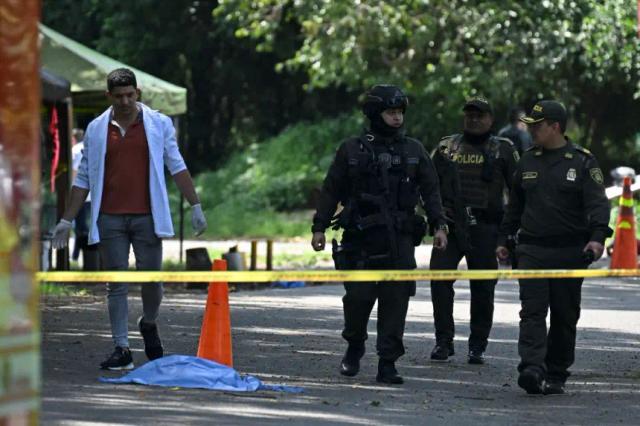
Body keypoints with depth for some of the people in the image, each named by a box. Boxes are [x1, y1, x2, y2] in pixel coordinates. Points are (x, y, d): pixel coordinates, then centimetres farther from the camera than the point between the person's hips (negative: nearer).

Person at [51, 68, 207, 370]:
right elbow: (84, 178, 11)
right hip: (110, 219, 1)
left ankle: (149, 324, 30)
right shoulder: (96, 130, 8)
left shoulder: (159, 124, 4)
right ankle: (122, 349, 2)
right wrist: (67, 220, 8)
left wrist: (195, 206, -2)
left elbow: (177, 167, 5)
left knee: (151, 278, 0)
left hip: (147, 217, -1)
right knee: (116, 285, 0)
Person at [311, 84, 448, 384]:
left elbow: (430, 191, 12)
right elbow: (331, 191, 6)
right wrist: (319, 227, 2)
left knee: (395, 300, -4)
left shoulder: (414, 151, 10)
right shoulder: (352, 151, 5)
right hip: (361, 237, -1)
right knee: (358, 296, -2)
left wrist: (439, 225, 2)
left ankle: (387, 363, 0)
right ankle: (354, 348, 24)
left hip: (400, 240, 1)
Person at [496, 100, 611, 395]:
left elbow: (598, 203, -10)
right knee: (533, 311, -12)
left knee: (564, 315, 5)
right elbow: (515, 204, 22)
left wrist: (597, 236, -26)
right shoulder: (528, 161, 13)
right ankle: (532, 368, -24)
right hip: (532, 250, 2)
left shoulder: (582, 161, -1)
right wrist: (503, 238, 19)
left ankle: (556, 374, 15)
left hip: (570, 252, -2)